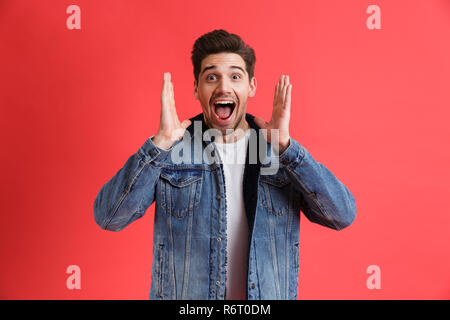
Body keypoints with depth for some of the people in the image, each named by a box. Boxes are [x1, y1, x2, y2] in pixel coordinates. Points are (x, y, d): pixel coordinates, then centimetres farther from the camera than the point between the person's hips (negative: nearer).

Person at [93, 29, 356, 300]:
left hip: (267, 295, 1)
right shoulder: (169, 151, -9)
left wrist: (284, 145, -25)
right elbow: (108, 217, -18)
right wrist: (161, 143, -27)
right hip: (181, 294, 0)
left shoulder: (284, 152, -6)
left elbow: (343, 215, -16)